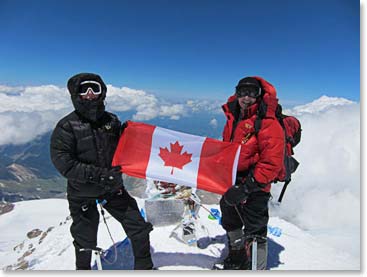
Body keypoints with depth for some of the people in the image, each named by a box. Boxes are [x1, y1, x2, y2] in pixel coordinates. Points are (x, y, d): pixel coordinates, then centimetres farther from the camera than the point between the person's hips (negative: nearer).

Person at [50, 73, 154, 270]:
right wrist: (95, 174, -29)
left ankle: (144, 267, 29)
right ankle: (83, 269, 47)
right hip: (82, 193, -3)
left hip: (113, 188, 3)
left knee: (138, 227, 6)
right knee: (85, 238, 16)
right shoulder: (67, 126, -11)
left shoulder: (111, 120, 1)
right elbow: (61, 161, -20)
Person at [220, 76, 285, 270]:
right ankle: (237, 257, 51)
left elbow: (272, 163, -24)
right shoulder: (233, 118, 4)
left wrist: (246, 188, -26)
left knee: (254, 232, 6)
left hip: (254, 190, -8)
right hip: (232, 183, 8)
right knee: (231, 224, 25)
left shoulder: (268, 123, -20)